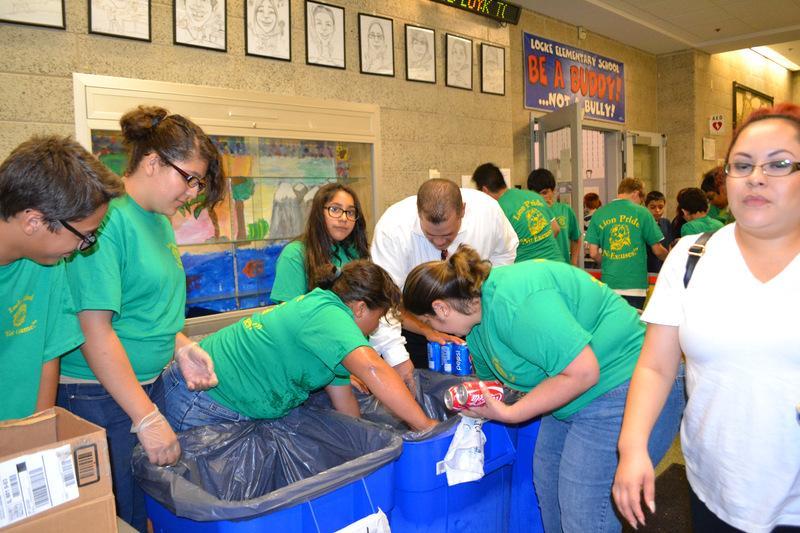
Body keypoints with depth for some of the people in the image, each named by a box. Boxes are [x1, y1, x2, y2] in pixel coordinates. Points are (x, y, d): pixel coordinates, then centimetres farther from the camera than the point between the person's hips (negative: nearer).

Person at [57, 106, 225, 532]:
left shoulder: (160, 220, 8)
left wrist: (181, 345, -1)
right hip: (99, 397, -8)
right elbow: (95, 329, -22)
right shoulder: (108, 217, -19)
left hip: (150, 383, 8)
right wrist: (147, 417, -20)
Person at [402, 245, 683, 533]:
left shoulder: (512, 302, -29)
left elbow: (583, 373, -28)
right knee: (547, 487, 17)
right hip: (573, 401, 10)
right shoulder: (478, 319, 5)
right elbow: (489, 379, 21)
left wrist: (509, 414, -21)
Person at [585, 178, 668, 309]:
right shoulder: (642, 213, -4)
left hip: (608, 284, 3)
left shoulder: (599, 214, 3)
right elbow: (657, 251, 1)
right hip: (635, 284, -2)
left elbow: (593, 253, 3)